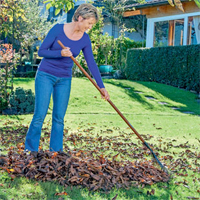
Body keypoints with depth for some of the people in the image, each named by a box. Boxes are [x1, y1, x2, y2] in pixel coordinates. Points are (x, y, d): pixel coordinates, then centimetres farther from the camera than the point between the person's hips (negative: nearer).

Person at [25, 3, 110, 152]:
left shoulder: (85, 39, -1)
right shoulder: (58, 29, -12)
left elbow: (91, 63, -1)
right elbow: (41, 51, -10)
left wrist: (101, 87, -7)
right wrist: (60, 53, -27)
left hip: (64, 80, 4)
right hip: (46, 75, -4)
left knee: (59, 117, 4)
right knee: (40, 115, -8)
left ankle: (56, 150, 13)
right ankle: (30, 149, 4)